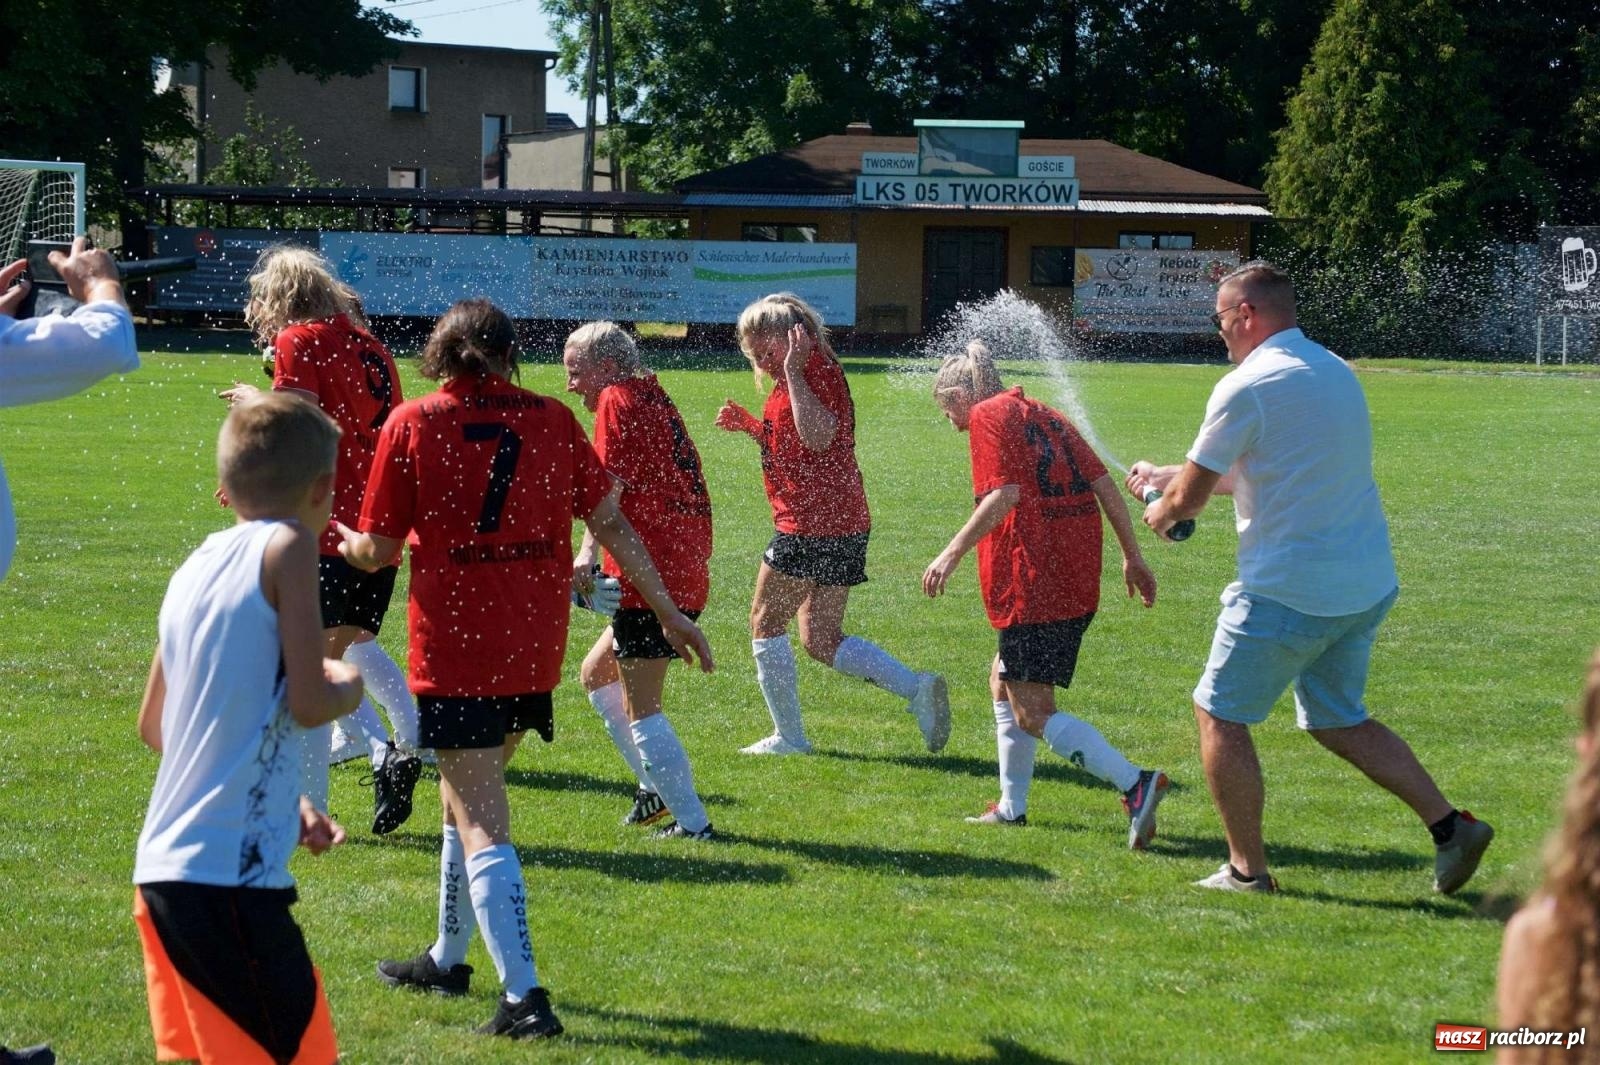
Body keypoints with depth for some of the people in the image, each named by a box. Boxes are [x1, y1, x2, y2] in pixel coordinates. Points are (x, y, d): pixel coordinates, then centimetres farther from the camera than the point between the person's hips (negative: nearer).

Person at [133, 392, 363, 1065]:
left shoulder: (194, 568, 16)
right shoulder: (287, 547, -6)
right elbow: (308, 704, -13)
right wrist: (348, 689, 10)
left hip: (162, 869, 8)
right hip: (230, 875, -8)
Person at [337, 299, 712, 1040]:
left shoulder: (411, 424, -5)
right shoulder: (550, 419, 3)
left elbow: (377, 551, -2)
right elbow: (611, 524, 5)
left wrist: (340, 540, 21)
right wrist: (669, 614, 13)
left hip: (454, 648, -5)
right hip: (535, 650, 5)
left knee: (481, 827, -6)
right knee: (466, 796, 24)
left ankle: (524, 997, -17)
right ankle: (448, 958, 37)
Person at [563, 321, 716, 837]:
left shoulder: (618, 401, -6)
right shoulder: (656, 399, 20)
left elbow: (609, 486, -21)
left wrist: (587, 553, -30)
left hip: (651, 574, -10)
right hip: (687, 575, 10)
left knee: (640, 708, -4)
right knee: (597, 672, 22)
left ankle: (693, 823, -4)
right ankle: (658, 789, 20)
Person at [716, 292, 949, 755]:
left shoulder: (817, 372, -14)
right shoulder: (794, 380, 18)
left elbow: (818, 437, -30)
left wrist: (794, 372, -25)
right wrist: (748, 424, 13)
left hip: (812, 523, -10)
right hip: (845, 524, 10)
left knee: (766, 621, 5)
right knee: (822, 640, 11)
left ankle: (788, 736, 10)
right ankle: (917, 689, -2)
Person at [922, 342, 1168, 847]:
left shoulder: (987, 415, -4)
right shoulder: (1045, 415, 19)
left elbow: (1004, 495, -18)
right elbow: (1105, 485, 15)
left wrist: (953, 551, -15)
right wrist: (1133, 557, 19)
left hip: (1034, 582, -9)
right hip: (1078, 580, 9)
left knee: (1033, 715, -6)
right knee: (1004, 679, 23)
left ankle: (1134, 783, -21)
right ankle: (1012, 805, 26)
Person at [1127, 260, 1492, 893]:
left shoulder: (1247, 387, -14)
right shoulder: (1335, 371, 14)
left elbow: (1190, 498, -8)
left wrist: (1160, 513, 15)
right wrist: (1168, 476, 33)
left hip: (1288, 592, -8)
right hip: (1368, 585, 8)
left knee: (1220, 714, 8)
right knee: (1337, 719, 20)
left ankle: (1247, 869, 10)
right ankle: (1449, 825, 8)